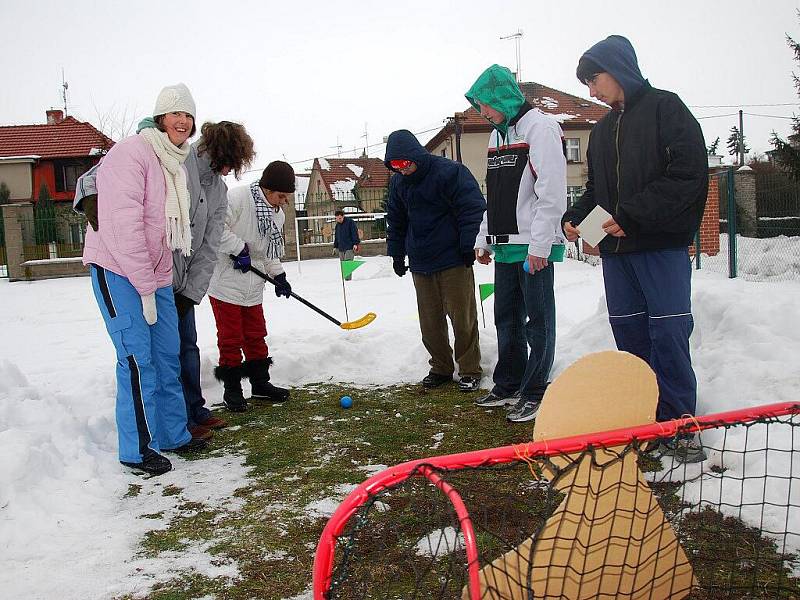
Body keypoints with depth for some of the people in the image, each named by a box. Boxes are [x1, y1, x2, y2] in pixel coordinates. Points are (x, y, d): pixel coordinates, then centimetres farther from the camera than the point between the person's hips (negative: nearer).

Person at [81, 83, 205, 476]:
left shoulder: (174, 164, 13)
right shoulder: (133, 153, -15)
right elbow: (122, 225, -22)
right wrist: (145, 287, -20)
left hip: (155, 273, 9)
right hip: (118, 271, -9)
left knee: (167, 356, 10)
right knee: (137, 359, -8)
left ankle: (173, 436, 23)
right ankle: (136, 449, 4)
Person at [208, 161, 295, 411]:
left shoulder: (278, 215, 9)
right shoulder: (238, 198, -18)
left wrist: (278, 275, 4)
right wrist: (238, 248, -23)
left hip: (253, 286, 7)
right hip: (226, 282, -7)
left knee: (256, 335, 15)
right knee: (230, 337, 1)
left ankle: (260, 383, 27)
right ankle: (232, 388, 14)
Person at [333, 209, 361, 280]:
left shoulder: (350, 222, -5)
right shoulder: (338, 225, 16)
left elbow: (355, 233, -8)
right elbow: (336, 236, 25)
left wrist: (355, 244, -14)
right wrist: (335, 246, 22)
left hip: (350, 247, -7)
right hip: (341, 248, 7)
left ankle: (348, 278, -18)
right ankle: (344, 278, 12)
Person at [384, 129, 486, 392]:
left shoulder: (449, 172, -12)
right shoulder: (398, 182, 8)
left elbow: (472, 210, -13)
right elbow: (395, 222, 19)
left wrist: (469, 247, -15)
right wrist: (397, 254, 16)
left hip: (454, 261, -6)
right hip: (420, 263, 6)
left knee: (462, 316, -1)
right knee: (430, 321, 8)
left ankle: (470, 370, 10)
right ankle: (441, 368, 21)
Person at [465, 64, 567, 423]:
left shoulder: (539, 127, -10)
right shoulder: (498, 134, 18)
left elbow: (552, 192, -18)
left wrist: (539, 245, -20)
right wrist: (484, 239, 17)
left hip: (534, 246, -9)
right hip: (505, 246, 9)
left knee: (538, 320, 1)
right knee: (507, 318, 14)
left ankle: (534, 393, 9)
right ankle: (509, 385, 26)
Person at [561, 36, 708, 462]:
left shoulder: (666, 108, -3)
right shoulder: (602, 129, 19)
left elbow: (688, 173, -13)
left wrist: (632, 215, -18)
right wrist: (574, 217, 3)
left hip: (662, 247, -7)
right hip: (616, 250, 7)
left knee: (669, 335, -8)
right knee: (630, 335, 6)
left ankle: (679, 424, 2)